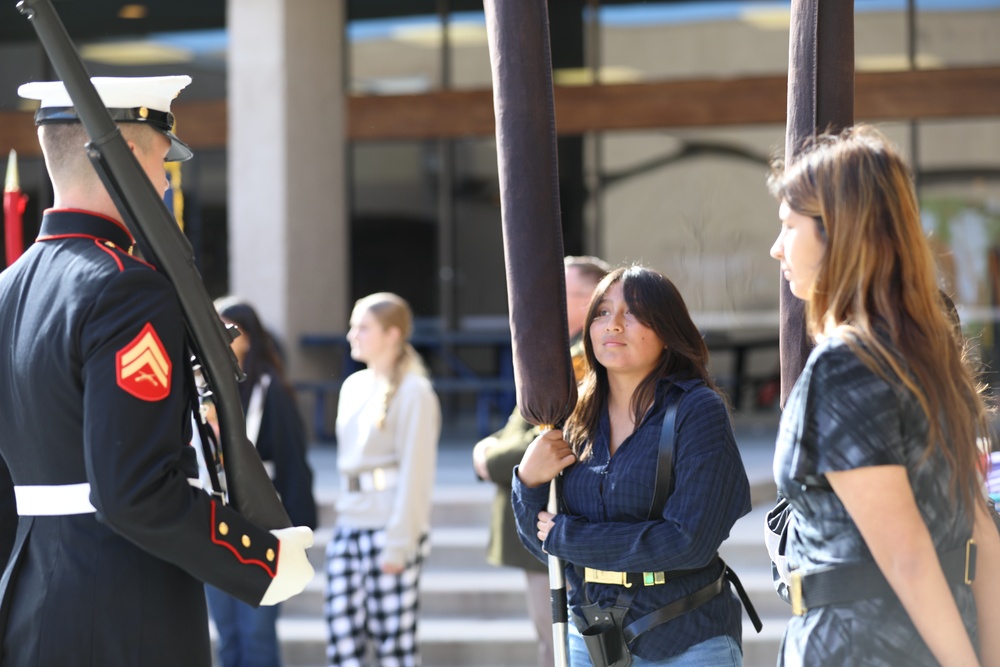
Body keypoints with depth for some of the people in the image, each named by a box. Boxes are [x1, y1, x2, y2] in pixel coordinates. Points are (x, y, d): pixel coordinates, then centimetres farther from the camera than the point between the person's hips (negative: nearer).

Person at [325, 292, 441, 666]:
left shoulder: (413, 392, -7)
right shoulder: (354, 386, 15)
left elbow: (416, 472, -11)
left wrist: (399, 544, -15)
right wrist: (344, 513, 13)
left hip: (390, 527, -7)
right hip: (348, 526, 7)